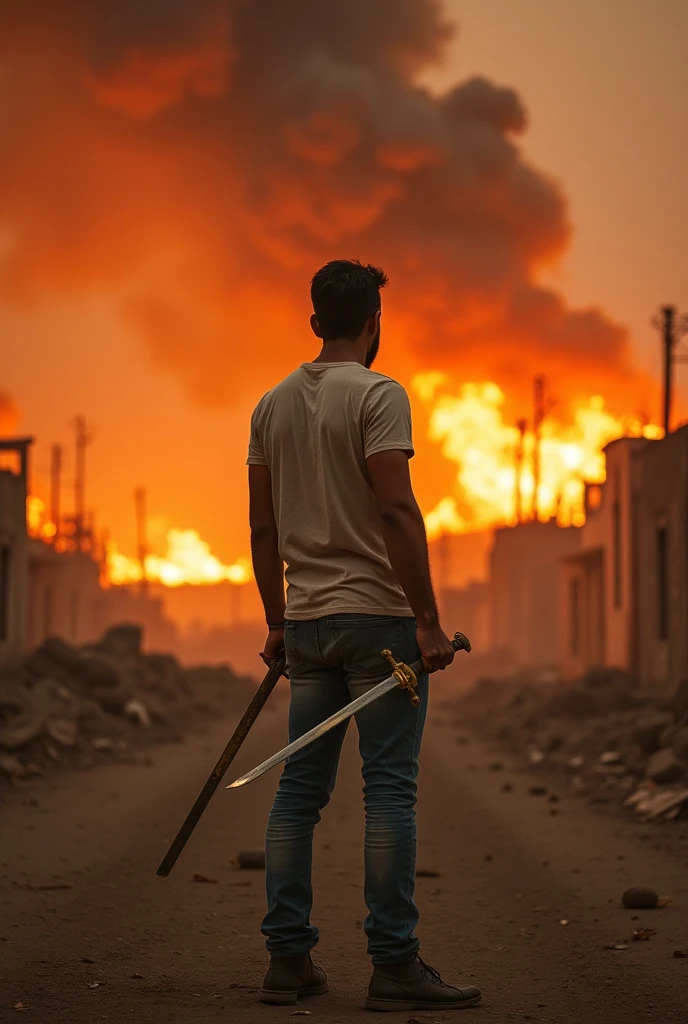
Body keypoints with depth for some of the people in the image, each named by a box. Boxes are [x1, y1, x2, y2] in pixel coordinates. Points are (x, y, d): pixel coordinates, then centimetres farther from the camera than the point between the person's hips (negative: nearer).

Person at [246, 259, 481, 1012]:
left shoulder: (271, 405, 13)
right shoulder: (378, 395, -9)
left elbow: (263, 528, 14)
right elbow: (397, 512, -17)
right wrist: (428, 623, -15)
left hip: (306, 621, 7)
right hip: (377, 615, -7)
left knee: (300, 787, 9)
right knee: (389, 788, -5)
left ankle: (288, 959, 10)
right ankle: (394, 966, -4)